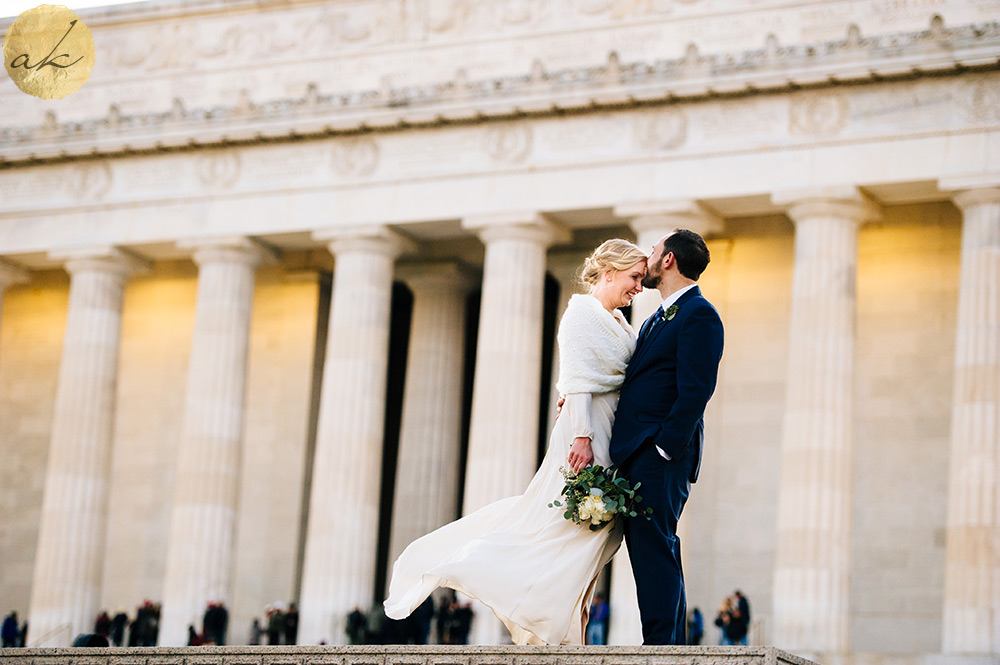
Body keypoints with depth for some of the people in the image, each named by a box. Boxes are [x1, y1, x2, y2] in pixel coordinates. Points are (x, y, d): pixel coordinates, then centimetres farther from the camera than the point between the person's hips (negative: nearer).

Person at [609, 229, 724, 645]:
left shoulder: (699, 315, -8)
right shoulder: (658, 318, 23)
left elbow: (695, 391, -16)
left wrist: (664, 448, -20)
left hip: (660, 453, -10)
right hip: (635, 453, 10)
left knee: (653, 547, -12)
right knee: (650, 548, 10)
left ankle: (661, 644, -12)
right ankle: (671, 644, 14)